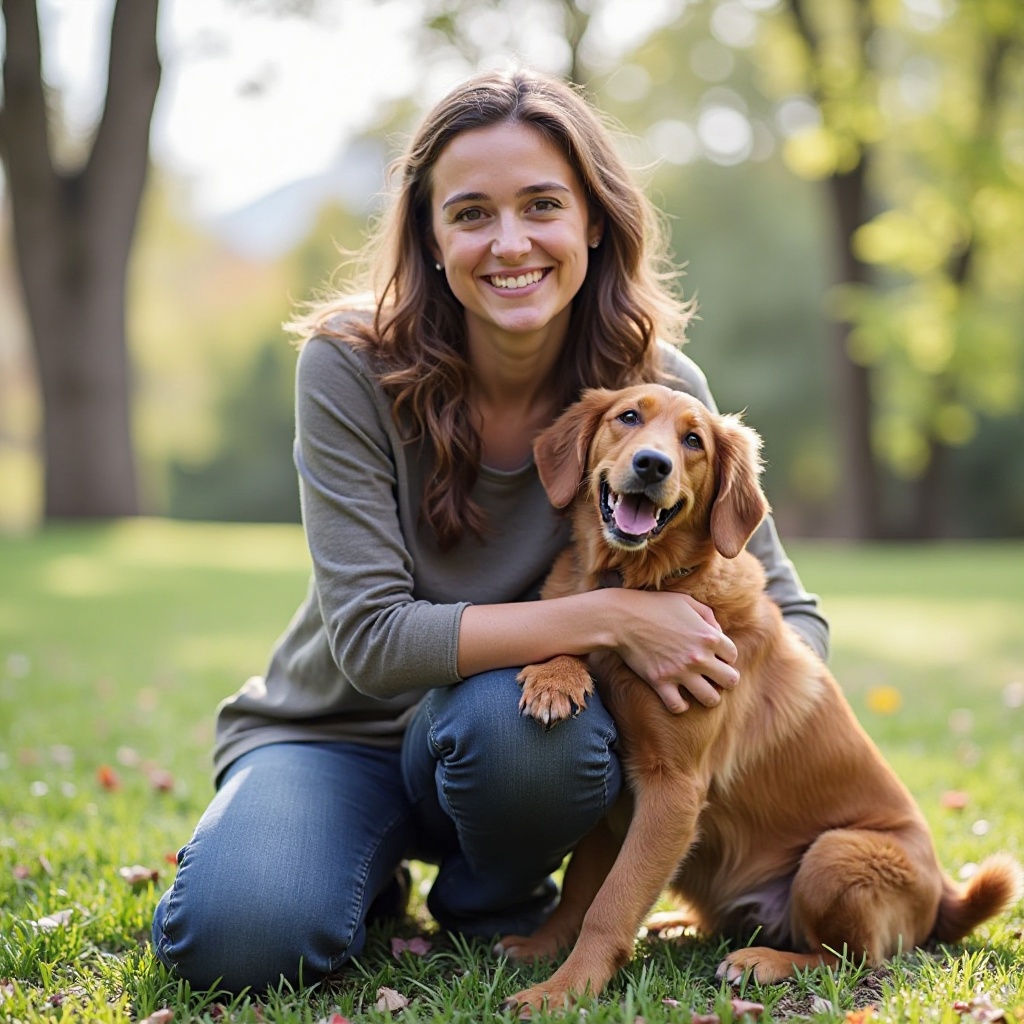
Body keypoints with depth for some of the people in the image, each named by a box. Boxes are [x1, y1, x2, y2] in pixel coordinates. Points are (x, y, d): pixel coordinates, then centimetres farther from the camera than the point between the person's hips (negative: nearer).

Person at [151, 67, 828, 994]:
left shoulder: (657, 387, -14)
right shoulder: (352, 368, -19)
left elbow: (792, 614, -6)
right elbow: (371, 638, -24)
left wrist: (723, 706, -28)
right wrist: (607, 617, -32)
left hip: (513, 741, 2)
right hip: (334, 733, -1)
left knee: (514, 714, -35)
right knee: (239, 939, -29)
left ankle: (498, 905, 0)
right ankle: (372, 876, 7)